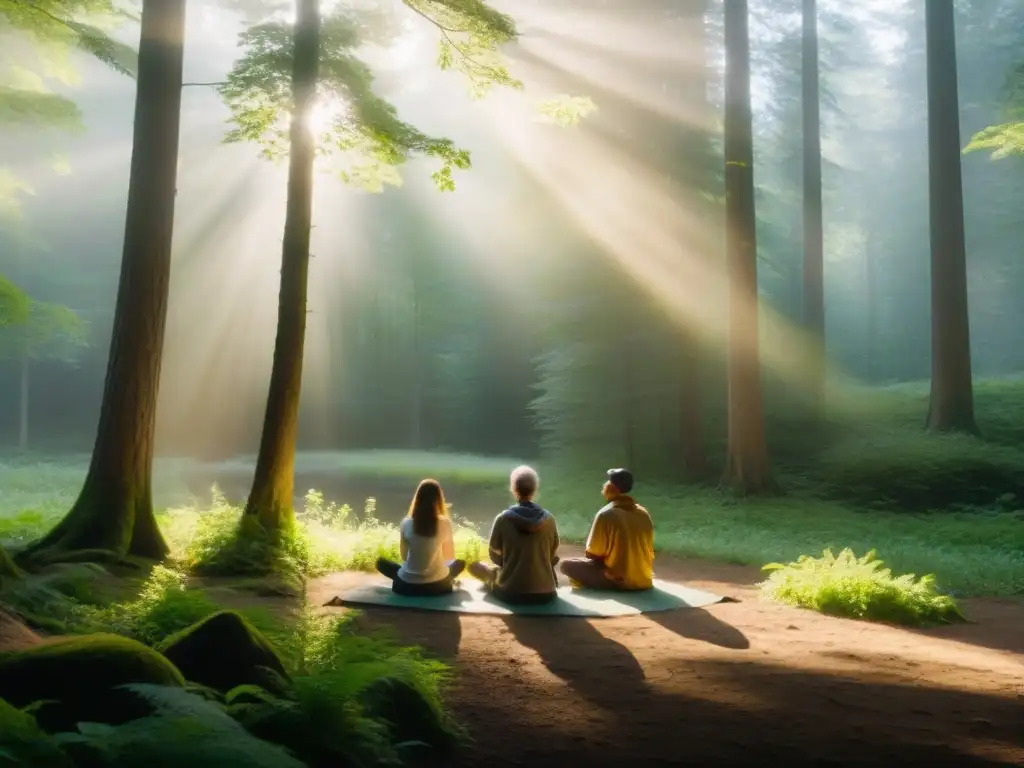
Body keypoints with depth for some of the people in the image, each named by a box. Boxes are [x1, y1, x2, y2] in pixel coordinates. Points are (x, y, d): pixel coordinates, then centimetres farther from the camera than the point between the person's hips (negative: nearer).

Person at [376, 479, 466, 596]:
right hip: (437, 585, 1)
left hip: (408, 585, -1)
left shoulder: (406, 523, -8)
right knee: (460, 563, 29)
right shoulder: (445, 523, -9)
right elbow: (450, 556, 4)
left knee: (381, 562, 26)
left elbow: (404, 556, 4)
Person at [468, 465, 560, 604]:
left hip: (510, 593, -3)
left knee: (475, 565, 19)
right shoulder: (549, 519, -7)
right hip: (545, 594, 3)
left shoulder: (503, 519, -12)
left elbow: (495, 556, 3)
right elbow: (553, 559, 6)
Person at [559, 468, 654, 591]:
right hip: (644, 581, 7)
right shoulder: (644, 513, 3)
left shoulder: (606, 514, -14)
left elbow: (592, 555, -9)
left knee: (567, 564, 3)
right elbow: (648, 552, 12)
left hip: (617, 581, -7)